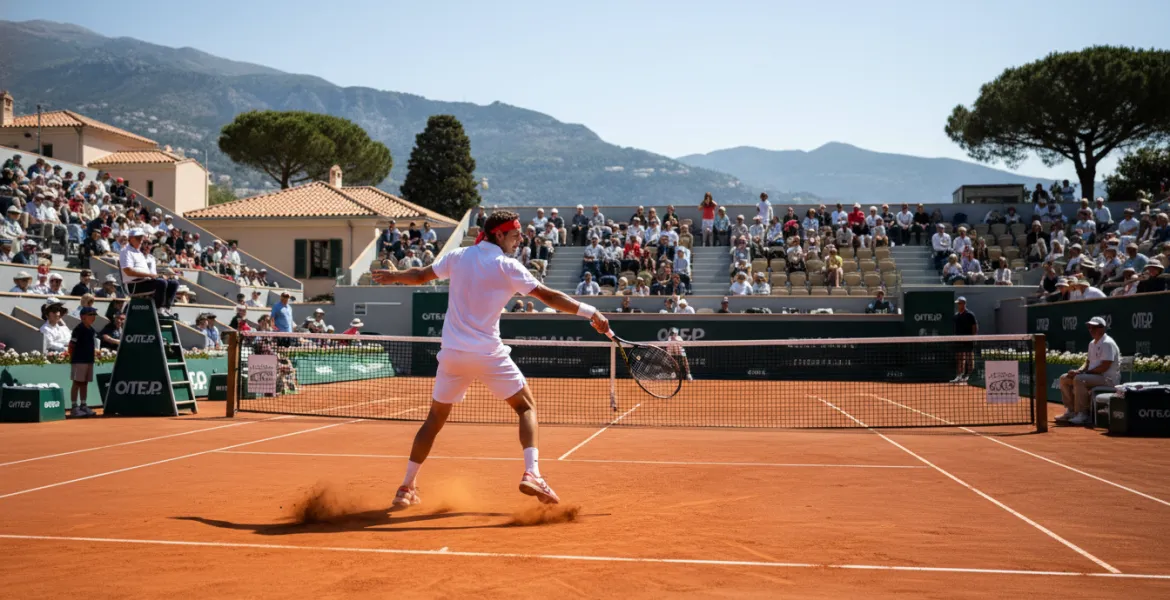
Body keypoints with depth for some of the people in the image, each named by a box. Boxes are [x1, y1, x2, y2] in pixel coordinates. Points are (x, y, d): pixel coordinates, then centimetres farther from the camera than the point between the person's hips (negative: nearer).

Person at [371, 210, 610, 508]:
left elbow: (420, 275, 20)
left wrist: (392, 276, 40)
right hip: (488, 354, -5)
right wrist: (591, 312, -8)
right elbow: (549, 296, -12)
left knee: (435, 417, 18)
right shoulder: (506, 266, -8)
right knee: (527, 407, 8)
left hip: (452, 354, 5)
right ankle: (531, 474, -11)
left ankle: (407, 487, 19)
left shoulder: (458, 256, 6)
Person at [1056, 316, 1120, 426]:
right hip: (1093, 376, 10)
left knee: (1079, 379, -33)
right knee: (1064, 378, 5)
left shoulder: (1107, 343, -15)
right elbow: (1088, 363, 20)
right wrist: (1078, 370, -3)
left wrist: (1082, 372, -20)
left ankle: (1081, 415, -28)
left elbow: (1104, 367, -23)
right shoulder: (1092, 344, 16)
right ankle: (1071, 411, 6)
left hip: (1108, 379, -10)